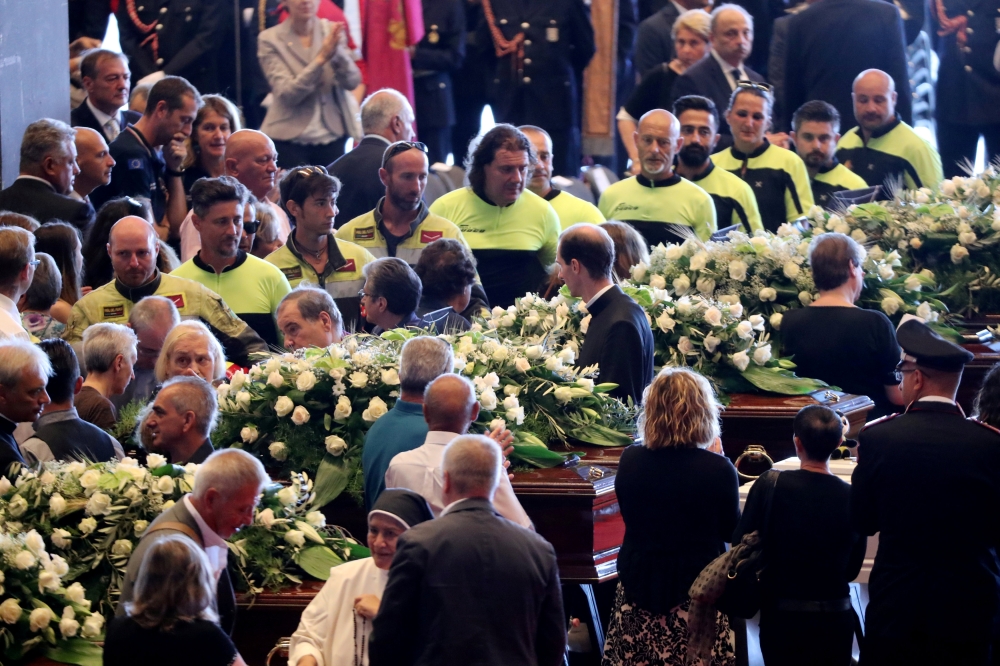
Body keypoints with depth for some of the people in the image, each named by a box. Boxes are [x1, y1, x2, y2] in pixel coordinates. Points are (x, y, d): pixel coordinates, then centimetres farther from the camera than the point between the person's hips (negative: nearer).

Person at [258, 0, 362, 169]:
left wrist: (337, 51, -25)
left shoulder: (333, 31, 4)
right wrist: (322, 58, -23)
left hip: (333, 137, 3)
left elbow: (352, 82, -5)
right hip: (289, 140, -3)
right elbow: (286, 94, -13)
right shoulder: (270, 39, -5)